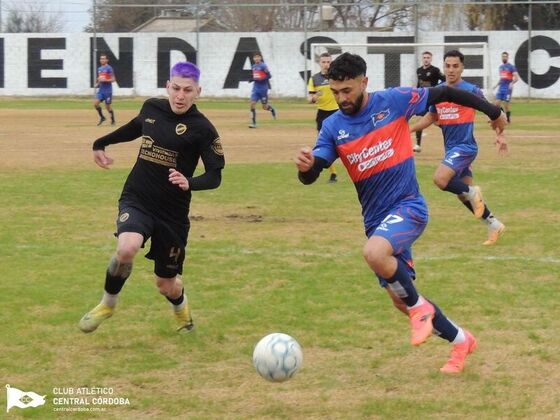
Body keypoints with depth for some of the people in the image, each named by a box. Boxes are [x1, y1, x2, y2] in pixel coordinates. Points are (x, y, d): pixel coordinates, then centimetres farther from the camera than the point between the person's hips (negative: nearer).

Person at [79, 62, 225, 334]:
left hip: (173, 211, -2)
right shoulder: (152, 108, 0)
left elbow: (214, 176, -11)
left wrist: (190, 183, -32)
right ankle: (108, 303, -4)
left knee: (166, 285, 9)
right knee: (126, 248, -31)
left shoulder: (201, 128, -11)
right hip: (136, 200, 2)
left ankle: (181, 310, 48)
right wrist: (101, 143, 36)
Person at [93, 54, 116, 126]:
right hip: (100, 90, 6)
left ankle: (113, 121, 16)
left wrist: (105, 80, -23)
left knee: (108, 106, 0)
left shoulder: (109, 68, -8)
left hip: (107, 90, -6)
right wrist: (97, 83, 8)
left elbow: (113, 79, -11)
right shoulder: (99, 69, 13)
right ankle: (102, 117, 9)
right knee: (95, 103, -8)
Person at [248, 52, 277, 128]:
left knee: (265, 107, 4)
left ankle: (272, 109, 40)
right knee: (252, 103, -11)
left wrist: (260, 79, -24)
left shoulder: (263, 66, -11)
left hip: (263, 88, -5)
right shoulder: (253, 67, 9)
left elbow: (269, 75, -14)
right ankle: (253, 123, -9)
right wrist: (252, 79, 2)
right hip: (256, 87, 5)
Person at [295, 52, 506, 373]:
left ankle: (419, 307, -11)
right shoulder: (333, 127, 0)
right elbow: (311, 176, -7)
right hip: (376, 220, 5)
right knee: (401, 301, 8)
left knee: (374, 252, -35)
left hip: (408, 206, -5)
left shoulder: (394, 101, -9)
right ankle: (461, 340, 30)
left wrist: (493, 111, 9)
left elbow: (443, 94, 3)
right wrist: (305, 166, -32)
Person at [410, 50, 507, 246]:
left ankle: (472, 192, -3)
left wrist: (500, 135, -8)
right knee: (462, 195, 11)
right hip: (451, 148, 7)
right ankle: (494, 225, 24)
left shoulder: (471, 90, -8)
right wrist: (408, 129, 8)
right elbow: (430, 117, 20)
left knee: (440, 180, -27)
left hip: (465, 146, -7)